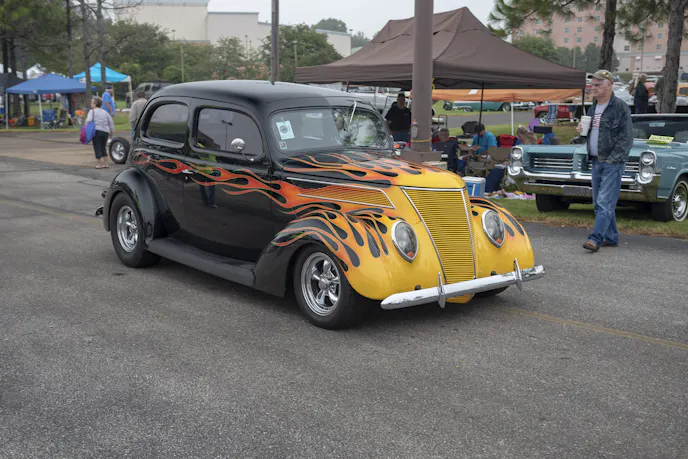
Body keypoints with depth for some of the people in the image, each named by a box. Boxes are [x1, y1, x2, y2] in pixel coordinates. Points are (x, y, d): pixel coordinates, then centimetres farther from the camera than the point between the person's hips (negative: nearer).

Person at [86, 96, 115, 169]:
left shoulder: (92, 111, -2)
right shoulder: (105, 112, 15)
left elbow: (89, 120, -17)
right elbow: (111, 122, 13)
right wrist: (112, 131, 19)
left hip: (96, 131, -5)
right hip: (105, 131, 5)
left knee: (97, 148, 1)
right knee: (103, 148, 15)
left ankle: (99, 164, 2)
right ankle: (106, 164, 11)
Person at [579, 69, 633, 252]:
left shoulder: (620, 107, -9)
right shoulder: (593, 108, 15)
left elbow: (626, 137, -12)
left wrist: (613, 159, -18)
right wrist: (582, 130, 3)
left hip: (613, 163, -8)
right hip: (596, 161, 8)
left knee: (605, 202, -12)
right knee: (598, 202, 10)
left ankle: (595, 239, -17)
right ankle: (611, 238, 20)